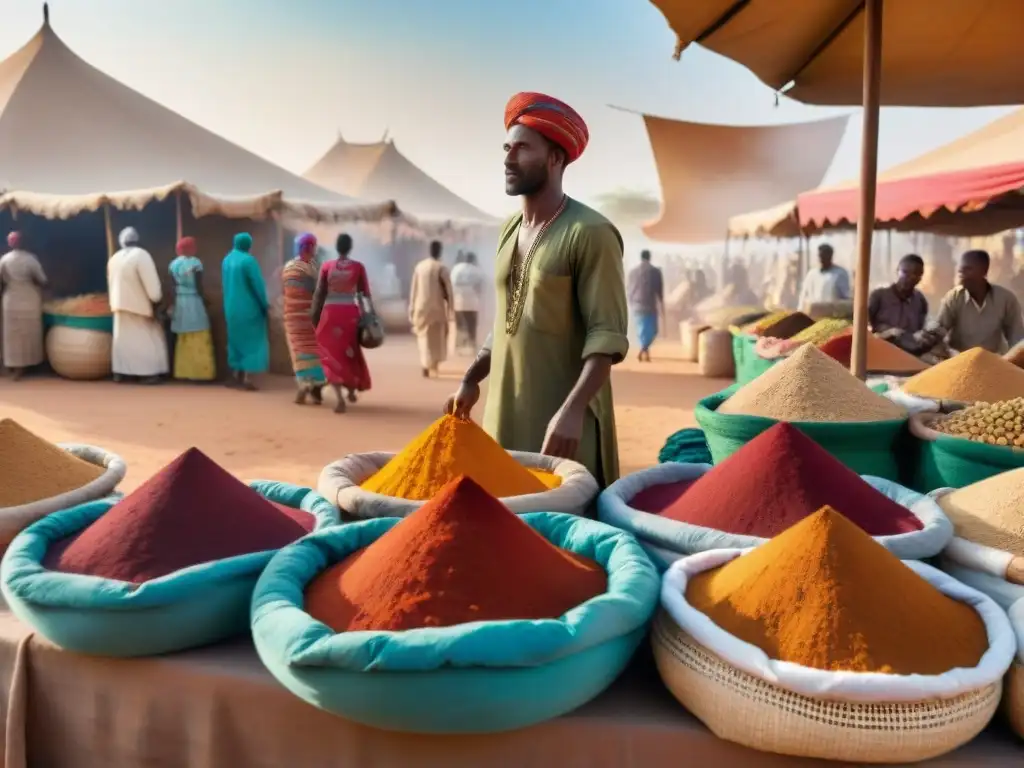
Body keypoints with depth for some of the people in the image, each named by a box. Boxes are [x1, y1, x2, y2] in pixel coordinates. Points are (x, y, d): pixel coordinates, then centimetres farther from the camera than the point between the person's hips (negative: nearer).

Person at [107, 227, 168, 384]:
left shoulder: (114, 258, 6)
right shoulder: (141, 255, -16)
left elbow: (111, 284, 13)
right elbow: (151, 283, -20)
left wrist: (114, 302, 21)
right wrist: (156, 301, -10)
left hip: (120, 305, 6)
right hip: (139, 306, -6)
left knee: (123, 338, 13)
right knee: (148, 339, 3)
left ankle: (119, 372, 14)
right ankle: (148, 373, 0)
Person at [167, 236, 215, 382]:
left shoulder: (173, 264, 8)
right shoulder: (195, 263, -10)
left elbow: (172, 288, 6)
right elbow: (199, 287, -12)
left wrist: (172, 306, 10)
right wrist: (205, 304, -5)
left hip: (179, 303, 6)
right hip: (194, 302, -6)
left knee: (183, 339, 11)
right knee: (199, 339, -2)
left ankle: (184, 372, 13)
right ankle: (199, 372, -2)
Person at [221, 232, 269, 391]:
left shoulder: (226, 260, 8)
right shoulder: (248, 260, -15)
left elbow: (224, 284, 13)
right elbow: (258, 284, -15)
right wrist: (265, 305, -5)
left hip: (231, 308, 7)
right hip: (249, 308, -7)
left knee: (237, 340, 16)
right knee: (252, 341, -1)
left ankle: (236, 376, 20)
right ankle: (247, 379, -6)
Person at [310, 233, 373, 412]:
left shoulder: (326, 266, -1)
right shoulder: (358, 267, -3)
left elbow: (319, 294, 0)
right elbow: (366, 294, -1)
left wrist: (314, 315, 8)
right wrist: (370, 314, 8)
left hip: (330, 313, -1)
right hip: (350, 313, 1)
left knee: (332, 354, 4)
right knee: (351, 352, 22)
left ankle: (340, 398, -11)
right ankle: (352, 390, 36)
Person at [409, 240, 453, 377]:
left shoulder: (419, 266, 4)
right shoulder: (441, 268, -8)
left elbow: (413, 290, 6)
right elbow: (448, 291, -9)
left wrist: (412, 310, 12)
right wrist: (449, 309, 0)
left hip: (421, 308, 3)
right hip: (436, 308, -3)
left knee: (424, 337, 11)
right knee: (437, 338, 8)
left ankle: (426, 367, 5)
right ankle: (433, 366, 1)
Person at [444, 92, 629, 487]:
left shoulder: (590, 233, -13)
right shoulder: (509, 230, 11)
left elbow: (607, 335, -18)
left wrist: (573, 410, -27)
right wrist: (472, 380, 14)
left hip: (562, 422, -7)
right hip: (504, 414, 7)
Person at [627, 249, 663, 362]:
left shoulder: (632, 271, 6)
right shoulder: (655, 271, -3)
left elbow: (630, 290, 10)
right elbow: (659, 290, -1)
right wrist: (662, 306, 7)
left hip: (637, 306, 3)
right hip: (650, 306, -3)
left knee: (642, 331, 14)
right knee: (652, 331, 4)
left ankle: (645, 354, 15)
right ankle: (642, 352, -16)